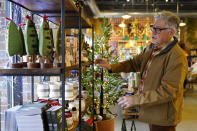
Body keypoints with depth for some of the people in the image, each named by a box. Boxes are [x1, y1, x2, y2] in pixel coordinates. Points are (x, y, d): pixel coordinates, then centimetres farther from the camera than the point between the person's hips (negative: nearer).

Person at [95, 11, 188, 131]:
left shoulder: (177, 57, -24)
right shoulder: (152, 49, 6)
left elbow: (168, 91, -28)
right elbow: (134, 63, 11)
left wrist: (135, 100, -28)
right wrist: (111, 67, -6)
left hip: (163, 118, -8)